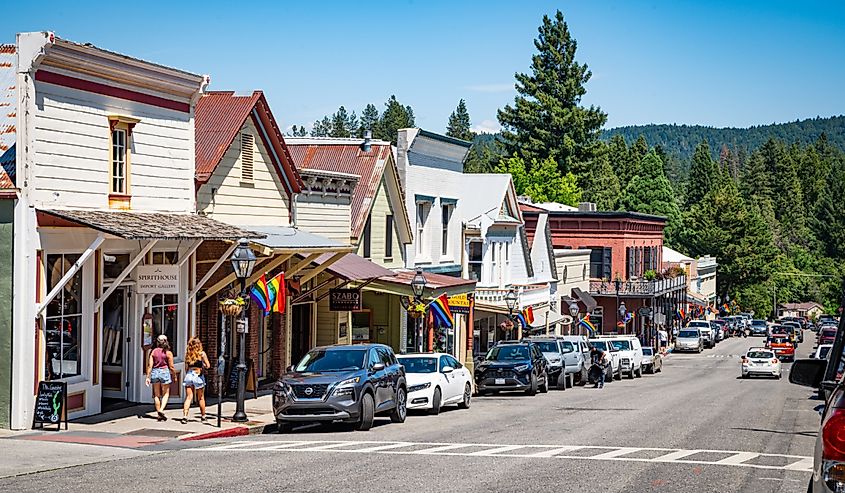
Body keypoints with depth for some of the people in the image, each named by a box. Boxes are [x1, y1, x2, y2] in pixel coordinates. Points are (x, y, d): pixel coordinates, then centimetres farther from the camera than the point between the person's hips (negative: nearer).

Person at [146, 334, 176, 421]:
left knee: (157, 395, 10)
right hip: (165, 372, -3)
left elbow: (150, 365, -2)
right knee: (165, 394, 7)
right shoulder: (168, 353, -5)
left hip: (155, 372, 3)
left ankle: (159, 415, 12)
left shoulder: (153, 352, 2)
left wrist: (148, 377, 1)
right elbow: (171, 367, -5)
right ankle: (161, 410, -14)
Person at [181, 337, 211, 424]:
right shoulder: (201, 353, -6)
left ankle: (185, 416, -14)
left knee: (188, 397, 1)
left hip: (188, 375, 3)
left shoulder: (188, 353, 5)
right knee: (201, 398, 12)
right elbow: (207, 365, -7)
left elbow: (186, 364, 5)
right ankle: (203, 416, 23)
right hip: (198, 375, -2)